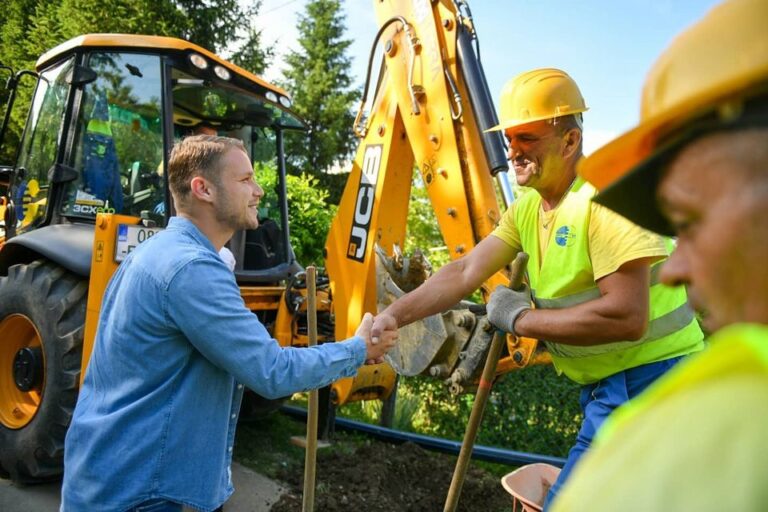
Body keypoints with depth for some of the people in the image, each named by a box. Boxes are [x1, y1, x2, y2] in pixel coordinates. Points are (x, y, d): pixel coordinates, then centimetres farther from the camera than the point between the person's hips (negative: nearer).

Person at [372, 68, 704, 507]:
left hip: (648, 381, -8)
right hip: (605, 385, 8)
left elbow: (627, 317, -29)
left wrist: (520, 319, -19)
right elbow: (466, 272, -2)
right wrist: (395, 315, -14)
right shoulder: (528, 207, 5)